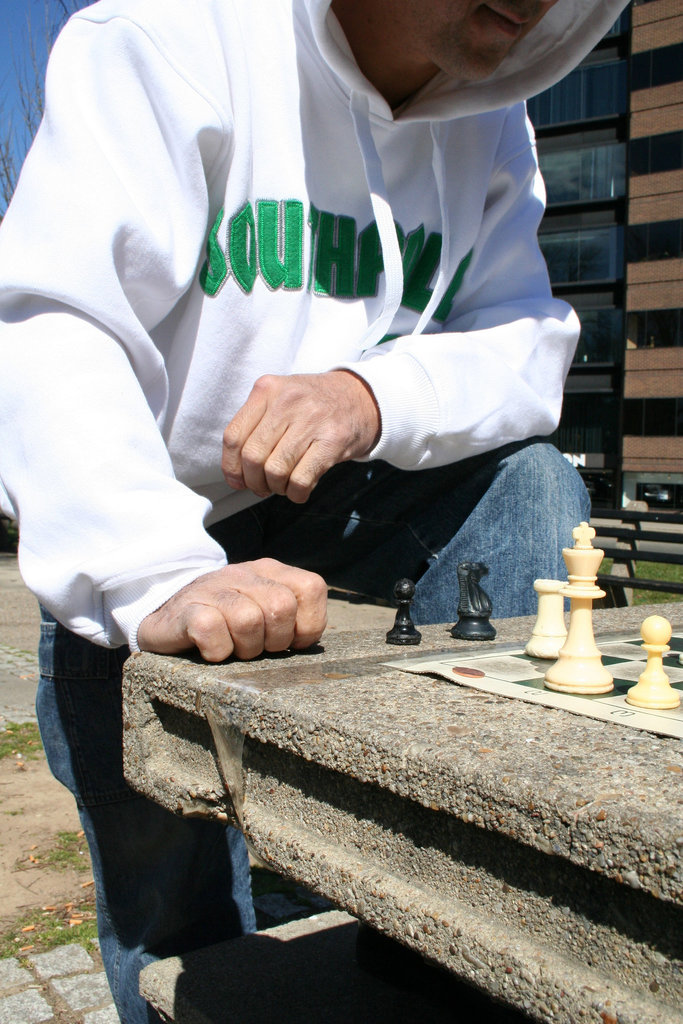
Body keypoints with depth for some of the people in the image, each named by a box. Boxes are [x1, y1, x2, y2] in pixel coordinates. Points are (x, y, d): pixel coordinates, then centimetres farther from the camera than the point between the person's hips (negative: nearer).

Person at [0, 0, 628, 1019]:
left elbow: (529, 342, -11)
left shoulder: (491, 127, -3)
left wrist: (371, 395, -34)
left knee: (534, 479, -19)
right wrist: (162, 582, -49)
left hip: (318, 512, 5)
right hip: (133, 545, -4)